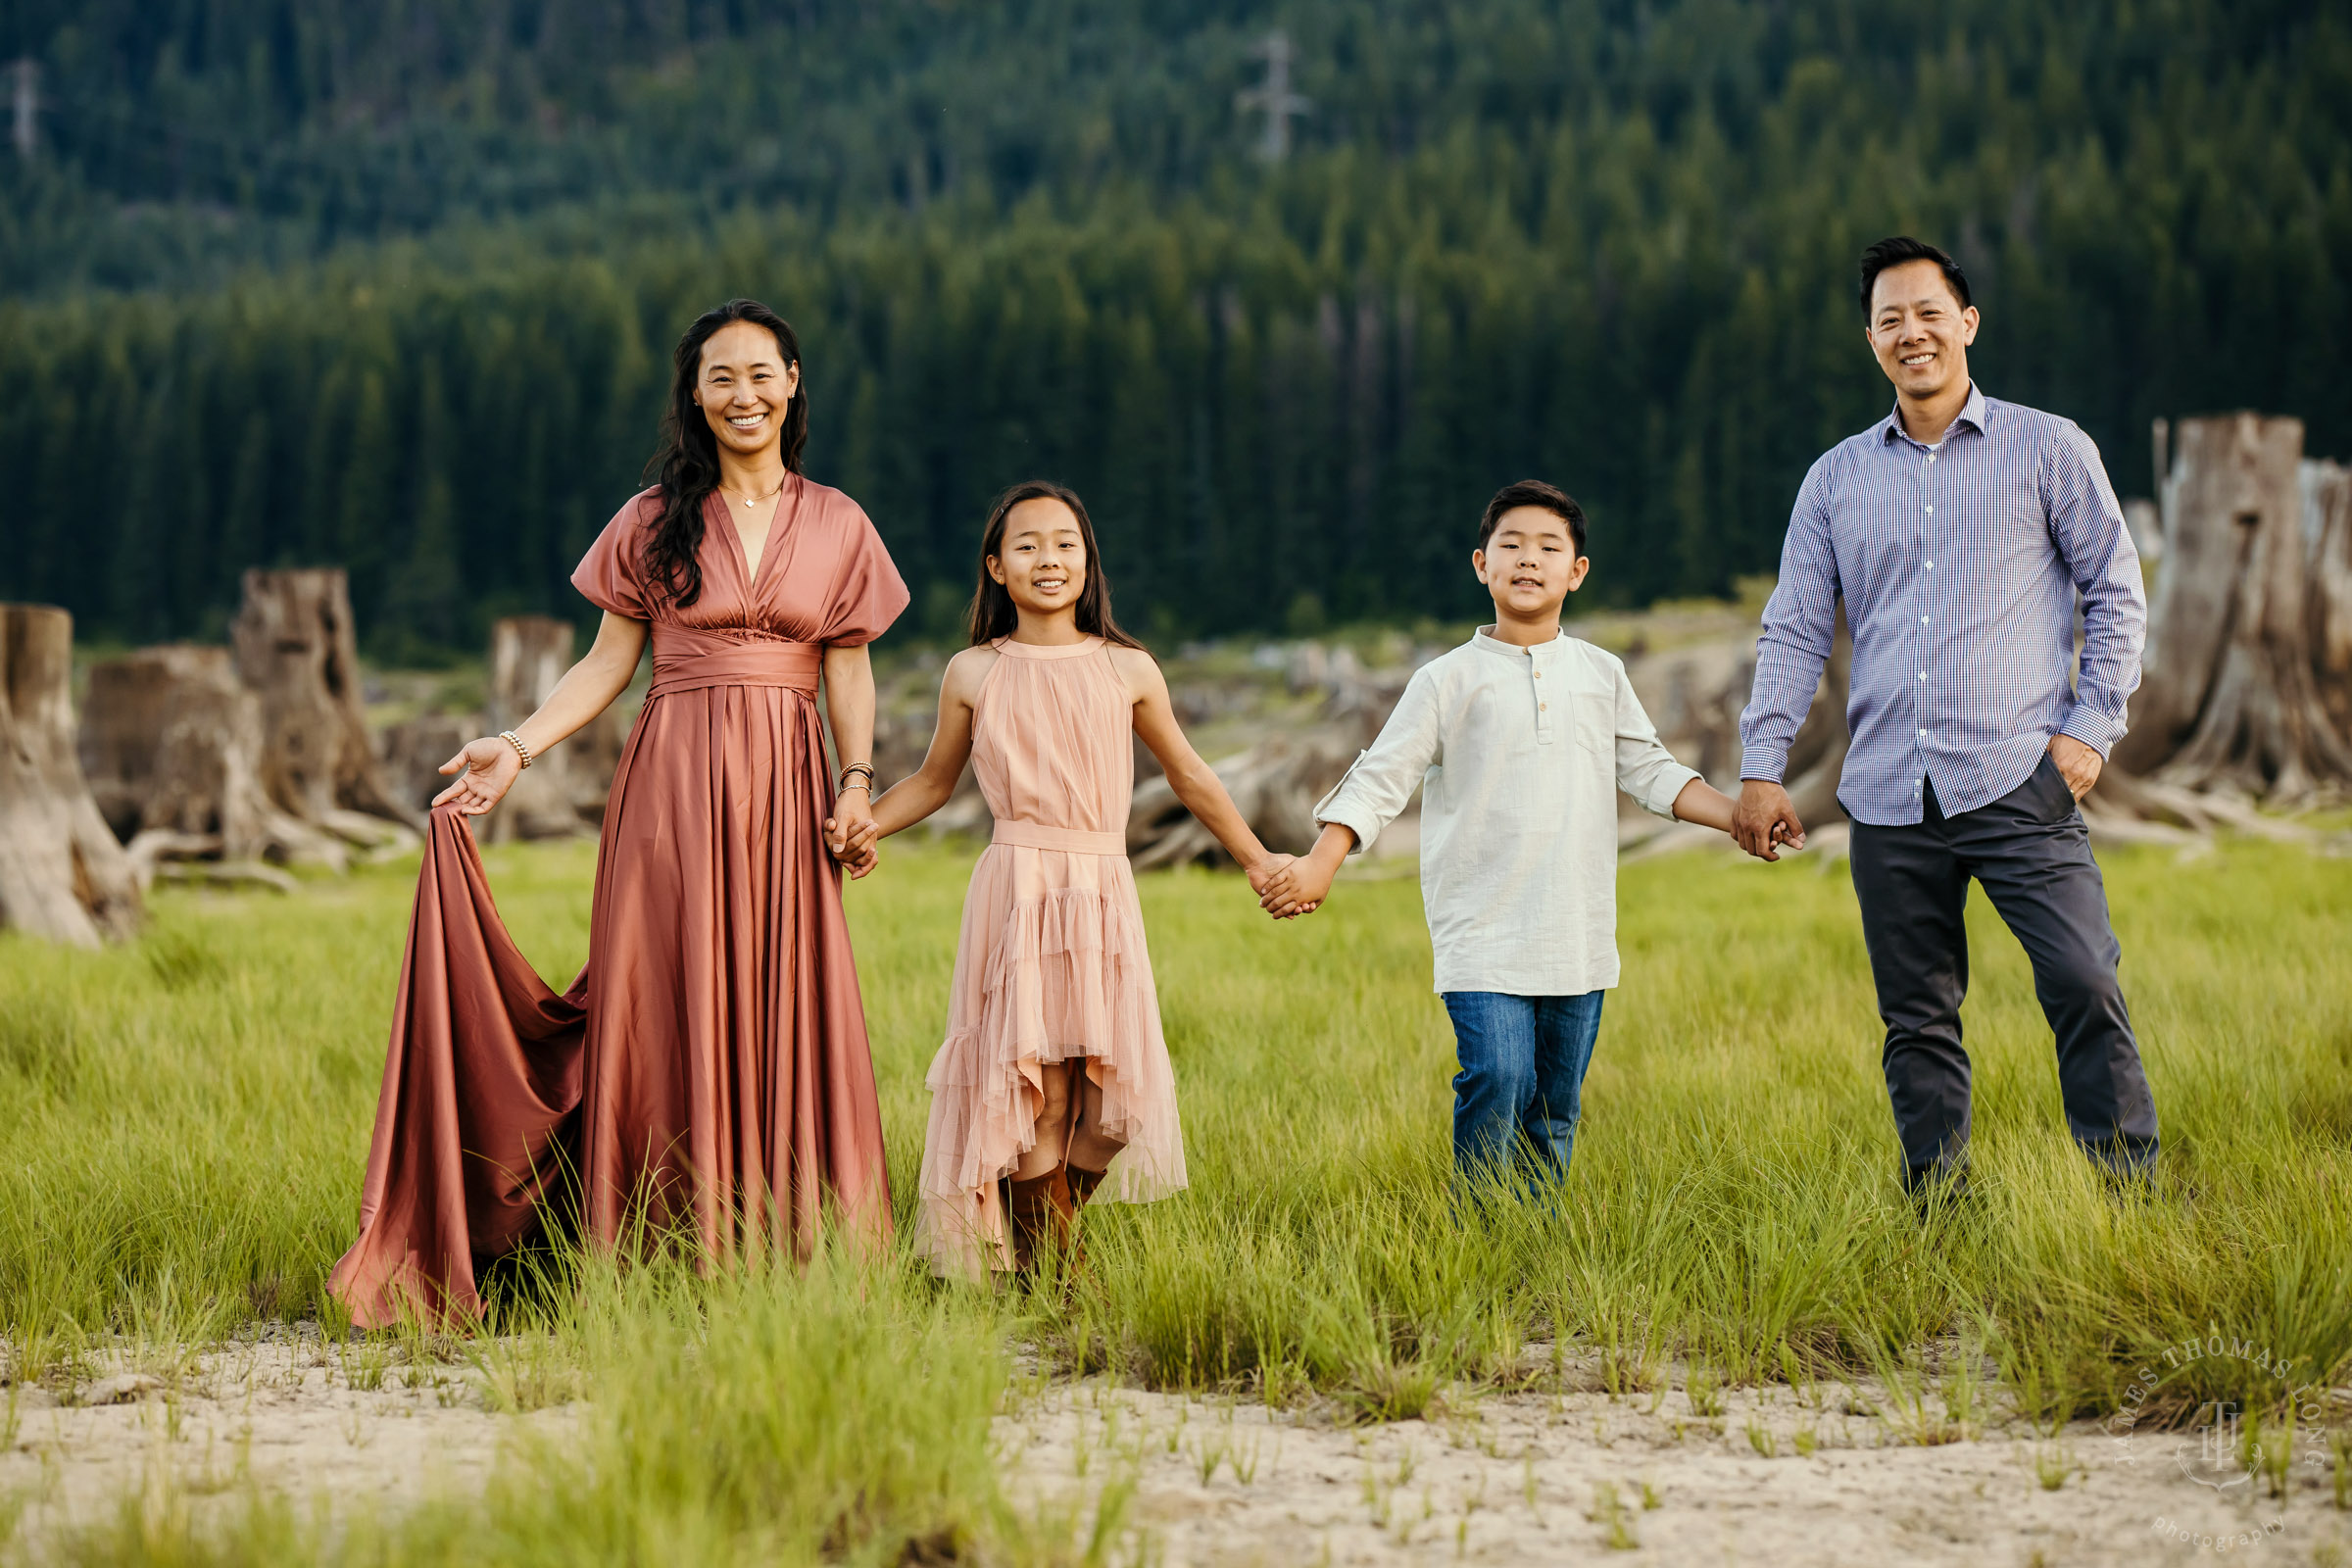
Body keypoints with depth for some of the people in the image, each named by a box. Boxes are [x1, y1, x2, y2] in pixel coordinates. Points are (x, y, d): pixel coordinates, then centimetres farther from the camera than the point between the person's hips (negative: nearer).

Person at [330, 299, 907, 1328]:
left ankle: (786, 1262, 3)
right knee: (665, 1011, -4)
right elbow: (607, 663, 7)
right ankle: (662, 1264, -1)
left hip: (783, 789, 1)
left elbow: (849, 669, 9)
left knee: (785, 1011, -2)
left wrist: (857, 779, -6)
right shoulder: (655, 522, 8)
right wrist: (517, 749, -5)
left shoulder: (836, 526, 11)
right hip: (670, 784, -1)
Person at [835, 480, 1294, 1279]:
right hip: (1014, 890, -2)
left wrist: (1256, 860, 22)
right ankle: (1038, 1269, 2)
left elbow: (1189, 776, 19)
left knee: (1096, 1090, -1)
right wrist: (868, 823, 1)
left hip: (1104, 892, 2)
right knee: (1033, 1086, -9)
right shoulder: (973, 674, 6)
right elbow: (934, 780, 18)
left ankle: (1054, 1239, 15)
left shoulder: (1127, 670, 8)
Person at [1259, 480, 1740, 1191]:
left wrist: (1738, 816, 3)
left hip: (1578, 939, 4)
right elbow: (1381, 779, 0)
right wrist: (1320, 863, -13)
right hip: (1483, 934, -4)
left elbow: (1650, 770, 16)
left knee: (1555, 1106, 5)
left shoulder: (1602, 675, 12)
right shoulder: (1448, 680, 1)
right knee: (1497, 1078, -18)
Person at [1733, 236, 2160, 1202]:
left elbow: (2115, 590, 7)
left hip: (2017, 781, -3)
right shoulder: (1836, 478, 14)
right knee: (1917, 1019, 5)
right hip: (1890, 794, 3)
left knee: (2083, 986, -14)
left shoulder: (2047, 449, 6)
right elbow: (1794, 629, 13)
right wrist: (1761, 767, 5)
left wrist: (2090, 726, -3)